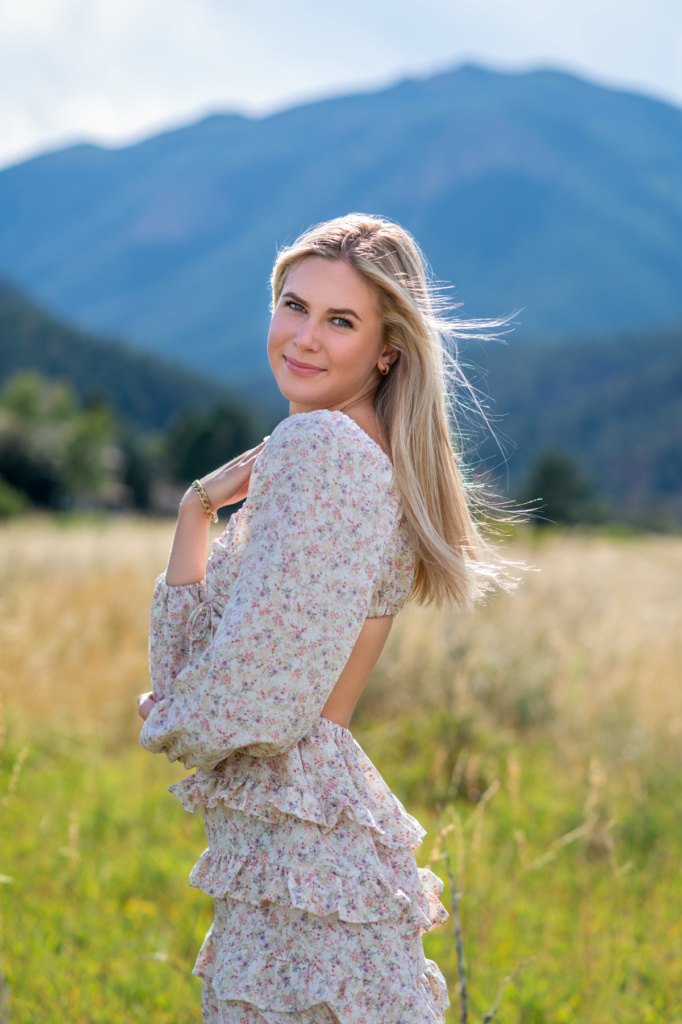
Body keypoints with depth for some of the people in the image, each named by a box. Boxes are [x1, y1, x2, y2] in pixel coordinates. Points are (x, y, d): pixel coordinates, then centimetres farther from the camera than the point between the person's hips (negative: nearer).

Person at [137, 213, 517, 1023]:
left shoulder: (318, 445, -14)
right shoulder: (364, 459, 15)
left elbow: (249, 701, -19)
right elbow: (187, 663, 12)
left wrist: (168, 720, 2)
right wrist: (198, 508, 2)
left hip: (298, 835, -10)